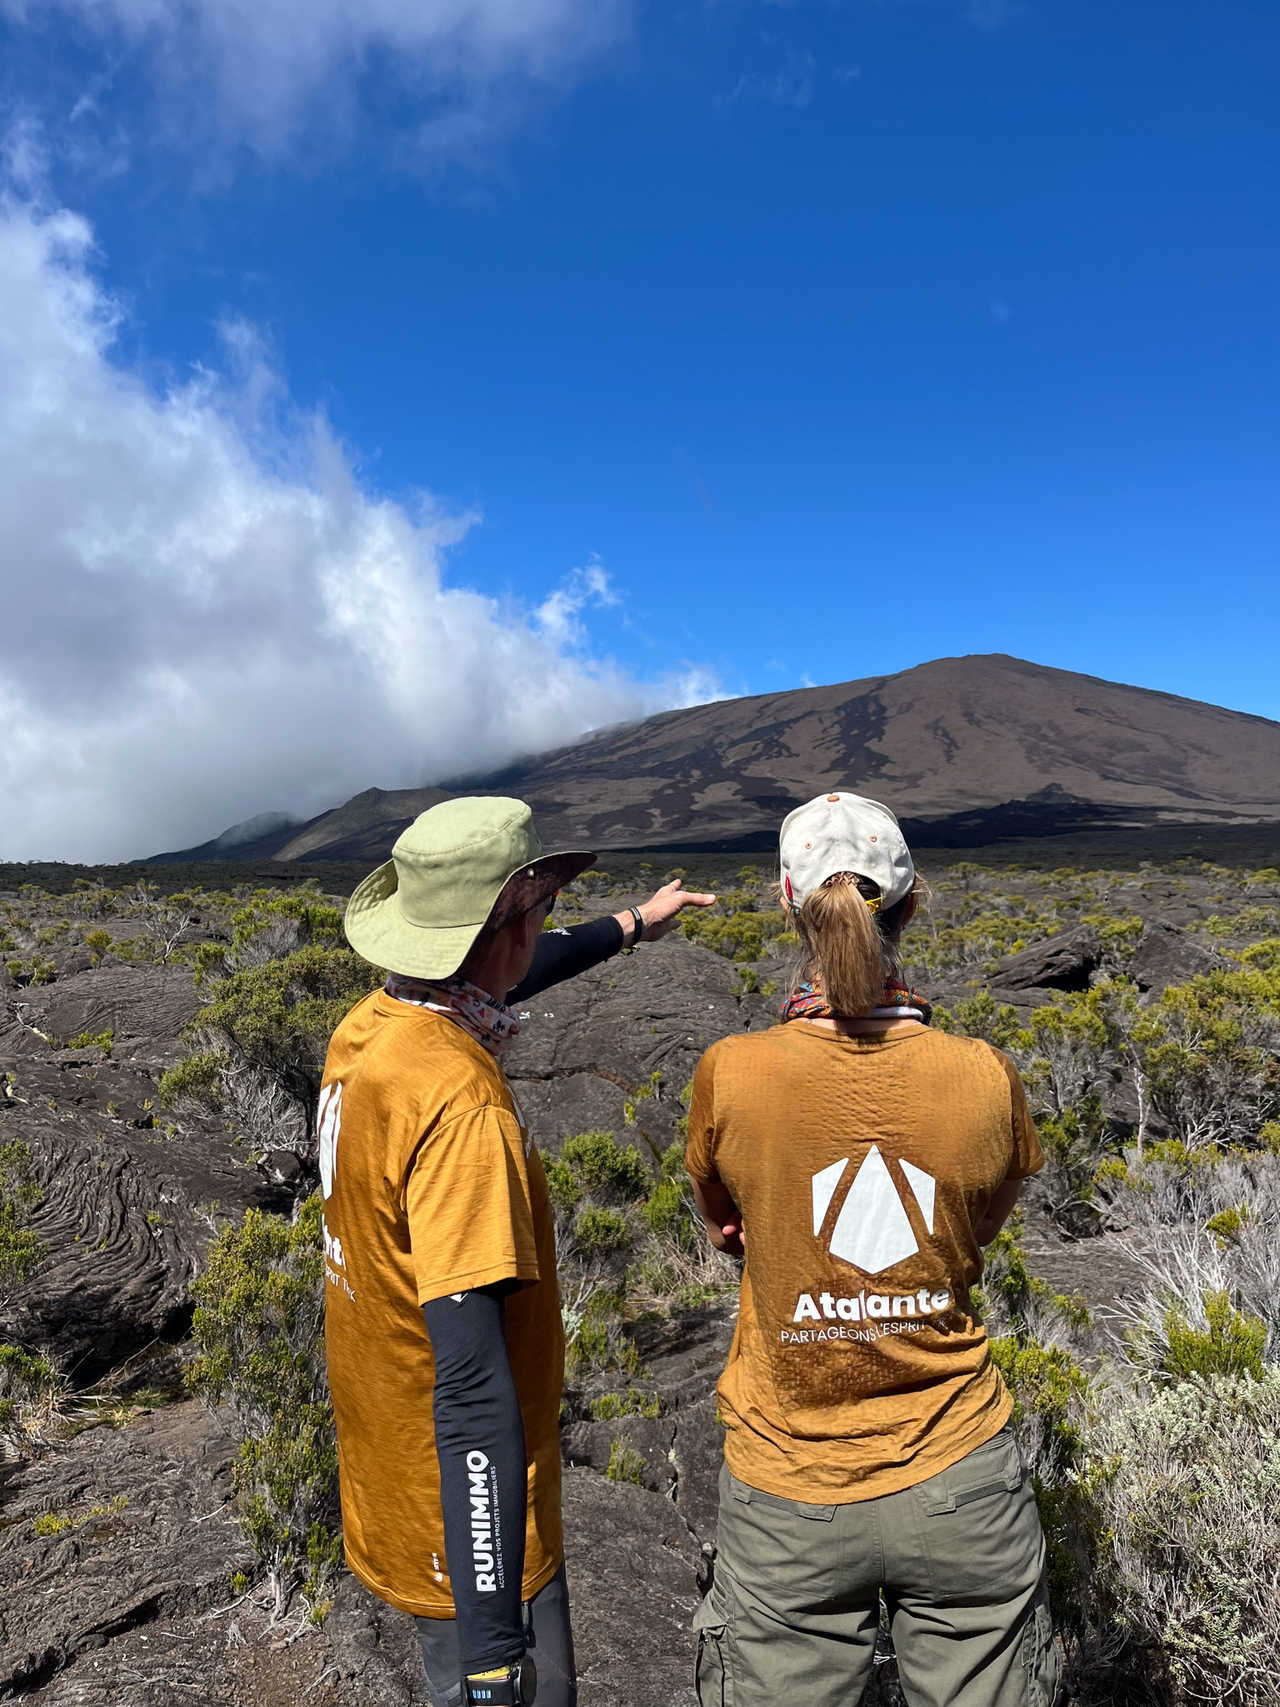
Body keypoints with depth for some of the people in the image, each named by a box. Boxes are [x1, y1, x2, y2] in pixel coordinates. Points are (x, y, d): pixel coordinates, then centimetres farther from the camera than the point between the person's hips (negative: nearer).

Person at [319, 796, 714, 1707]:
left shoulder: (368, 1029, -5)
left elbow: (493, 979, 16)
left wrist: (630, 925, 29)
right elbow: (473, 1390, -35)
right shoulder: (461, 1103, -33)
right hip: (467, 1524, -8)